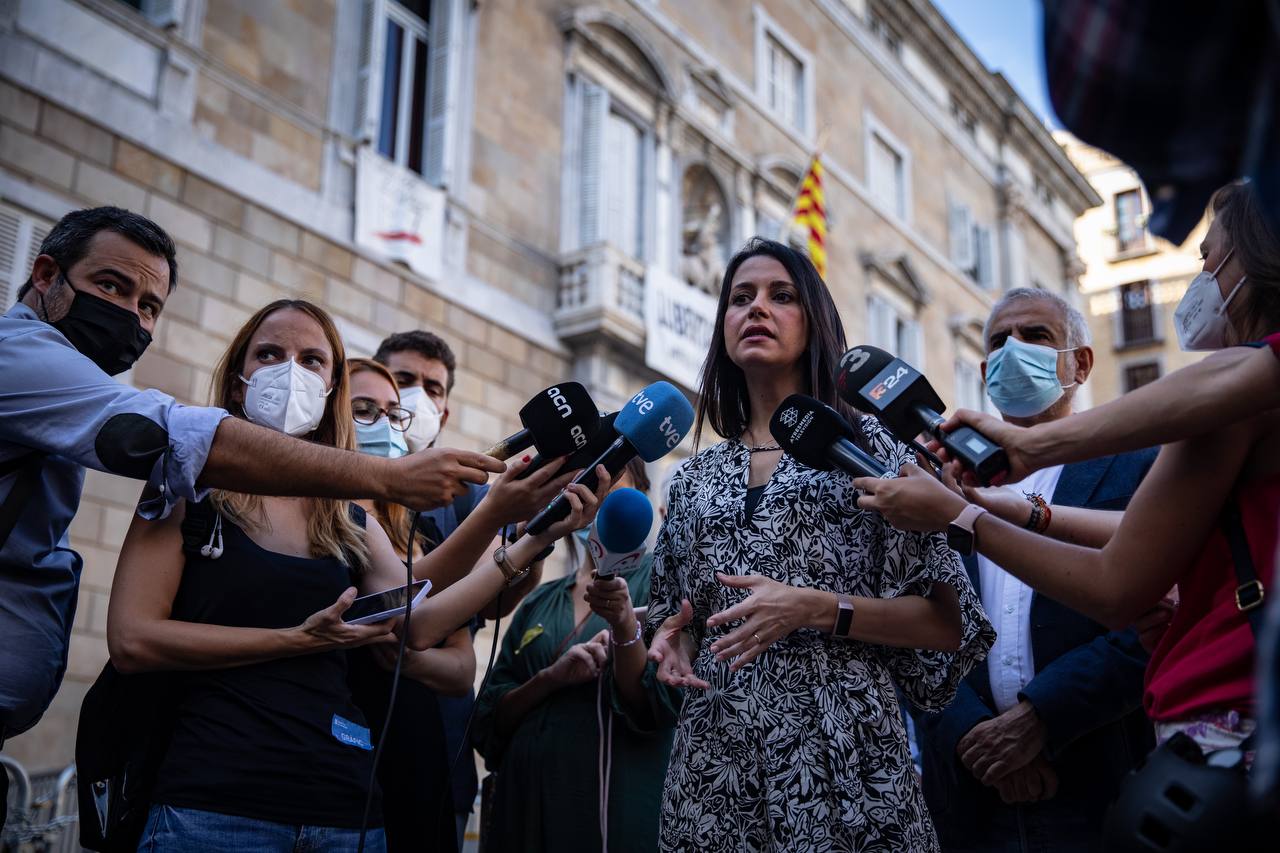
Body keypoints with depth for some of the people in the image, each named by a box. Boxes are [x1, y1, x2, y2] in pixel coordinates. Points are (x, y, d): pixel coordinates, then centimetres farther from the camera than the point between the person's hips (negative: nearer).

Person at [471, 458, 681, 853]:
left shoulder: (657, 583, -1)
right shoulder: (539, 602, 11)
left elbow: (659, 709, -10)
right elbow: (491, 717, 7)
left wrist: (625, 626, -26)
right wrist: (550, 677, -11)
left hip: (615, 803, -4)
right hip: (528, 802, 4)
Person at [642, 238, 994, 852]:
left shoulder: (864, 445, 2)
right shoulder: (695, 478, 14)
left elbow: (947, 624, -2)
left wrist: (816, 609, -14)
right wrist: (672, 641, -2)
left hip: (839, 756, -3)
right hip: (713, 764, 4)